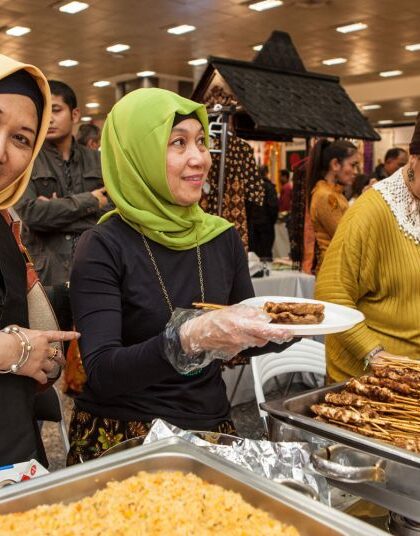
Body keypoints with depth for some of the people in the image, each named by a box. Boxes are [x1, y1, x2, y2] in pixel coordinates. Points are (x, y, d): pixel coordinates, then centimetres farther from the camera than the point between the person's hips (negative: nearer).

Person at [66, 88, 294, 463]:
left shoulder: (223, 238, 1)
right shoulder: (105, 246, -12)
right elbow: (102, 373, -20)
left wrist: (289, 326, -9)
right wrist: (190, 338, -35)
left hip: (213, 426, 4)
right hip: (123, 438, -3)